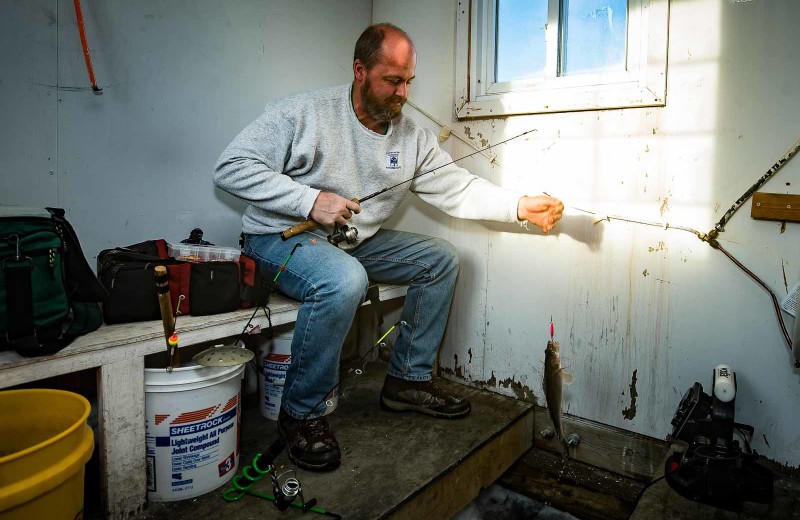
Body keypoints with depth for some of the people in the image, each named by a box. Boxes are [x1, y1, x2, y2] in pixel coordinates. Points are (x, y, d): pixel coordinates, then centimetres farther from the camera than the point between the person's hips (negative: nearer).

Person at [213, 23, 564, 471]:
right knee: (345, 280, -38)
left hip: (358, 242, 7)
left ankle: (408, 379, 9)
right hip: (283, 235, -6)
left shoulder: (413, 136, 2)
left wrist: (520, 206, -17)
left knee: (441, 258, 1)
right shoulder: (305, 113, -15)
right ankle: (302, 413, -16)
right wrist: (311, 200, -26)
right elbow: (231, 168, -17)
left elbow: (458, 188, -1)